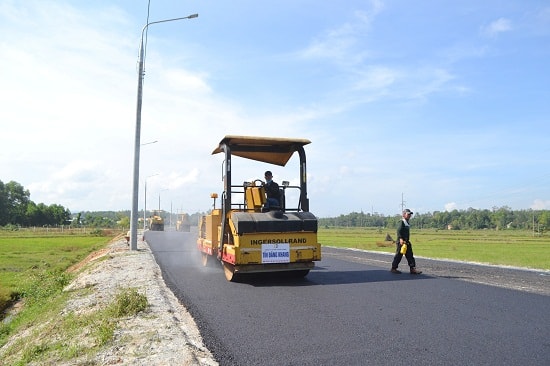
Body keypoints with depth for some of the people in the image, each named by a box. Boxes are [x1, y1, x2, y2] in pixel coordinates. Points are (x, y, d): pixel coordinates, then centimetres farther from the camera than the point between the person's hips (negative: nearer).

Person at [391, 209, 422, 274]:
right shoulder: (401, 222, -12)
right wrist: (400, 239, -34)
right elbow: (398, 231, -24)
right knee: (398, 255, 0)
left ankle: (412, 269, 5)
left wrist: (407, 241, 21)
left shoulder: (408, 223, 15)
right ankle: (393, 268, 11)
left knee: (410, 255, 5)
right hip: (401, 242, -9)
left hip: (406, 242, 9)